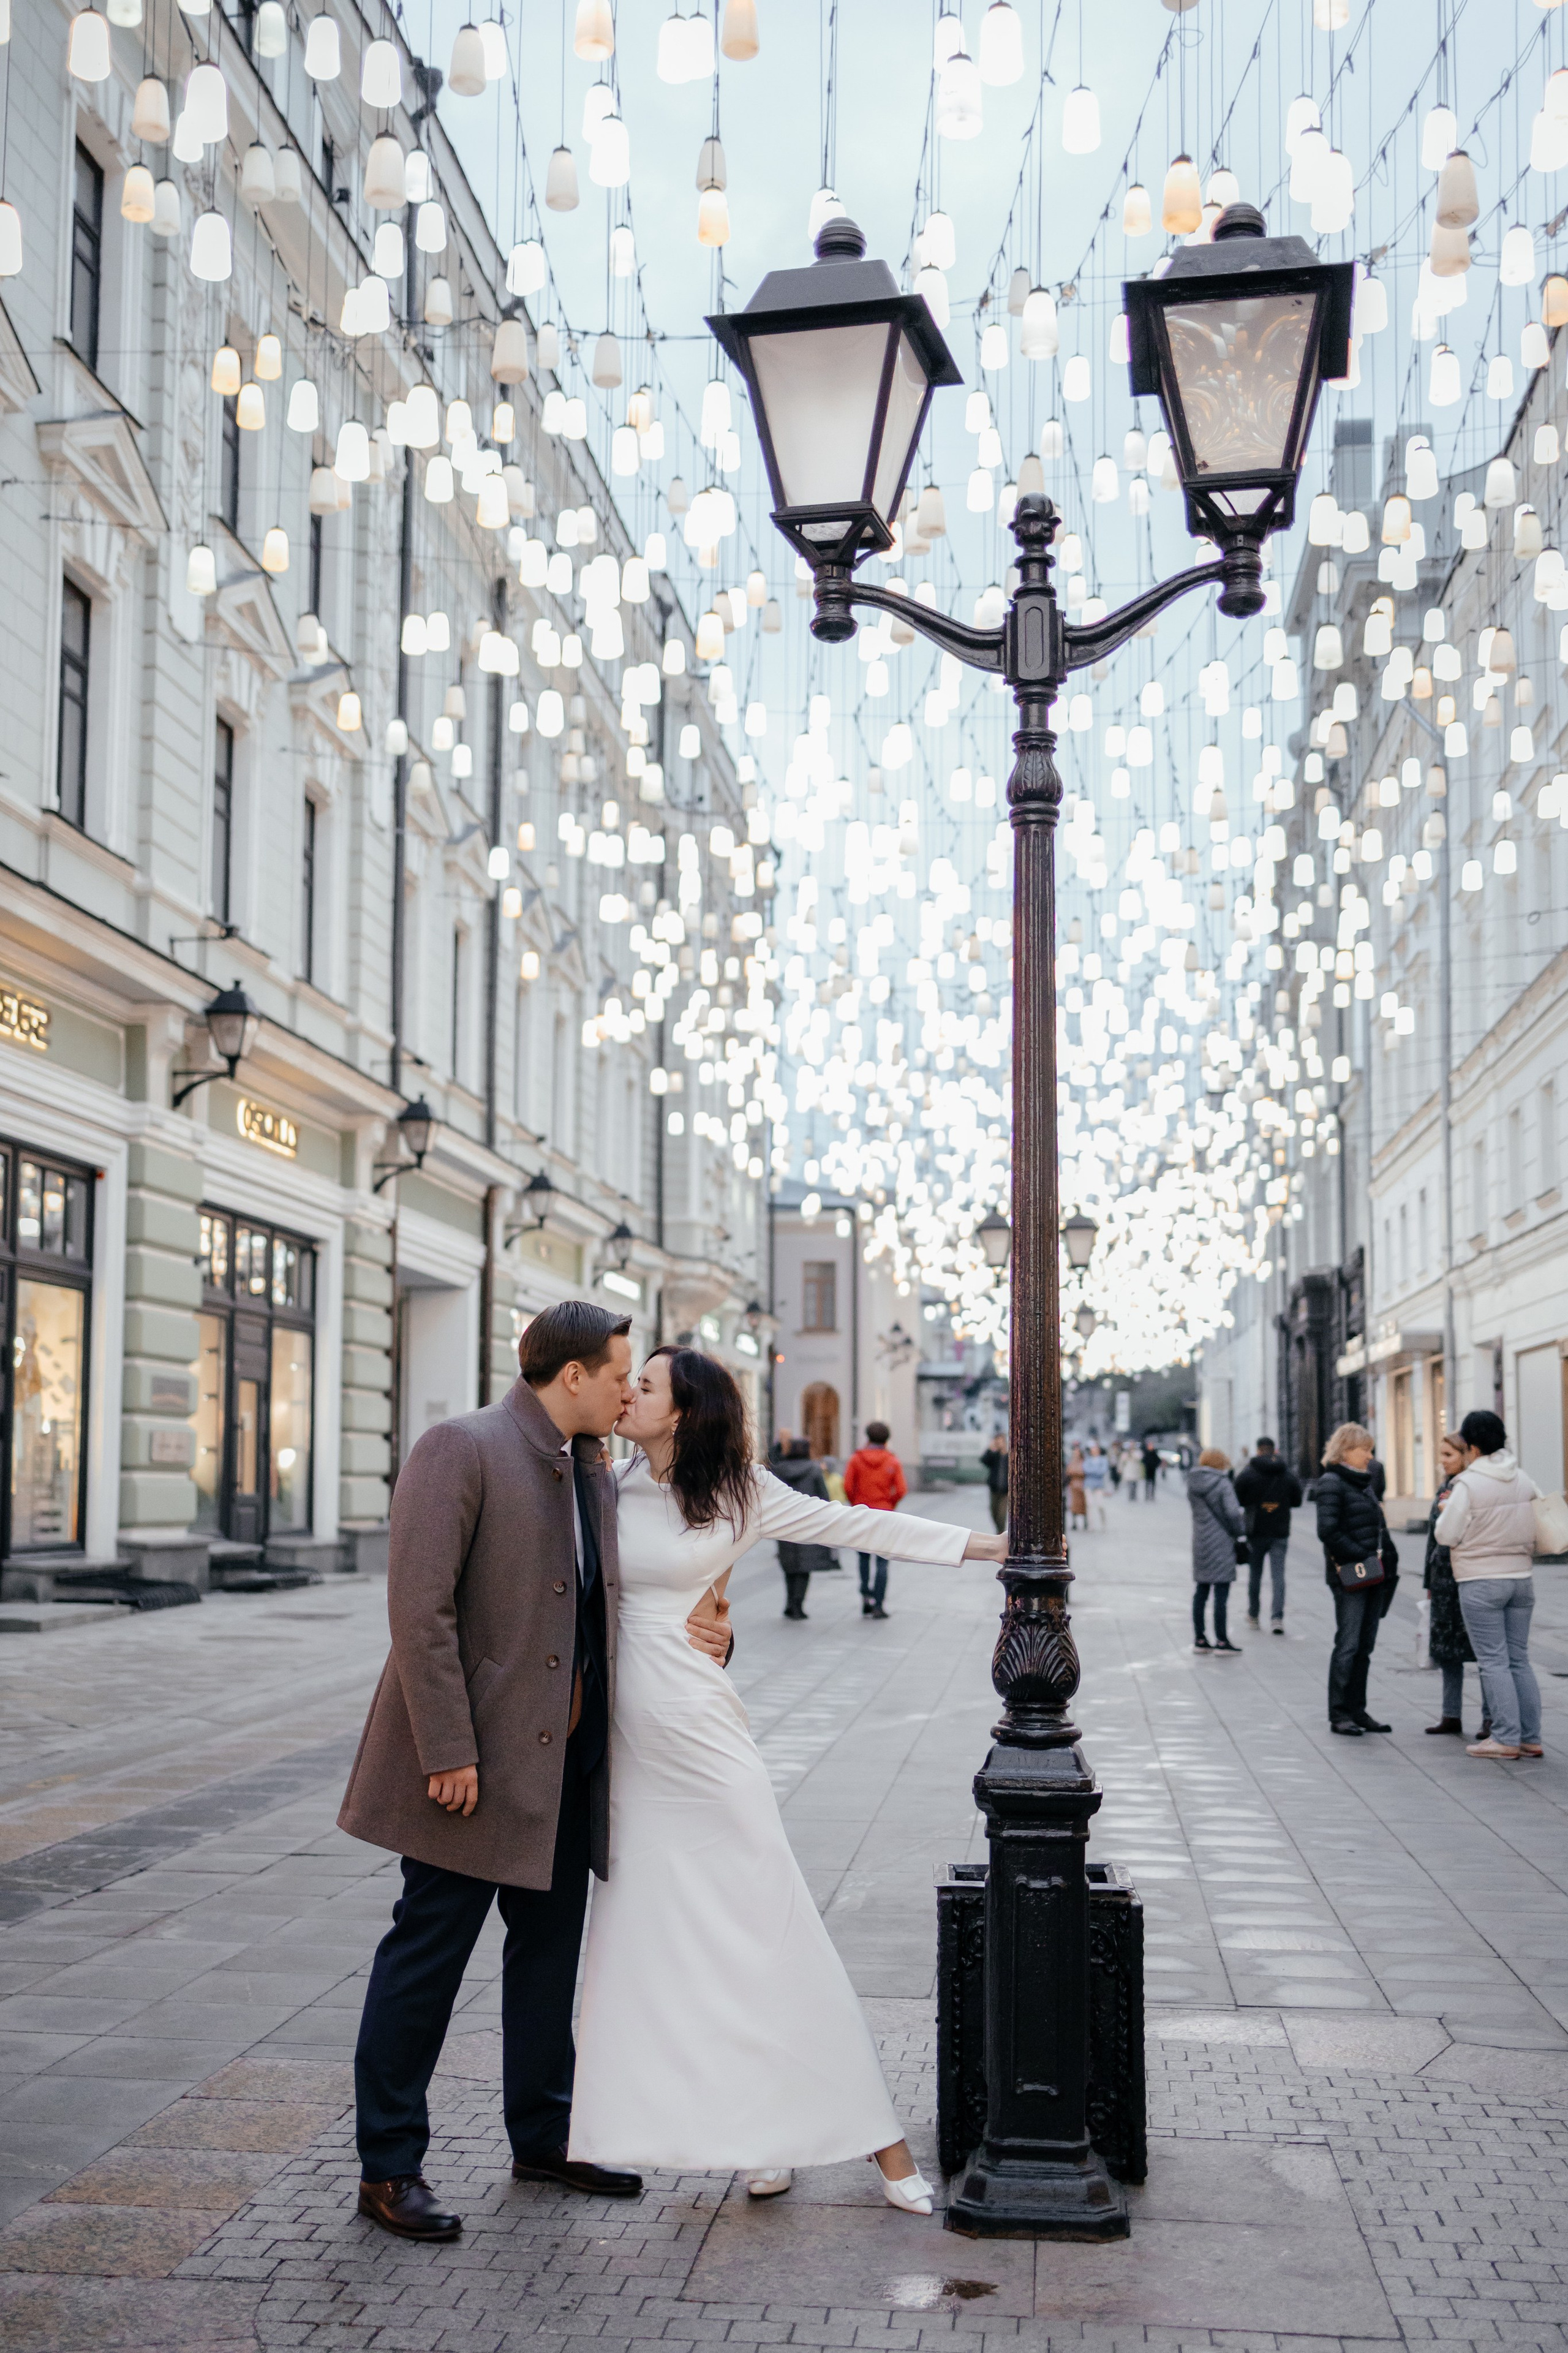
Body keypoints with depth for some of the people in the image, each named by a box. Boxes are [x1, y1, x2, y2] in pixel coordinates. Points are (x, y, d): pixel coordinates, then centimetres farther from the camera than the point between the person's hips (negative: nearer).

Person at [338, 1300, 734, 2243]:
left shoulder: (594, 1469, 12)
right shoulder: (461, 1448, -13)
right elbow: (420, 1606, -19)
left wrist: (698, 1636, 4)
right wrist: (448, 1750, -22)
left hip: (568, 1754, 8)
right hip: (478, 1757, -8)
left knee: (551, 1945, 17)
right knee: (427, 1953, 1)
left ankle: (544, 2137, 32)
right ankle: (389, 2166, 12)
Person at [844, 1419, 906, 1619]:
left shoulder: (856, 1459, 0)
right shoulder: (893, 1462, 0)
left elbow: (848, 1487, -9)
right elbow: (901, 1491, -8)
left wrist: (857, 1505, 6)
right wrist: (890, 1505, 8)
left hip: (862, 1513, 1)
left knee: (864, 1557, 18)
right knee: (882, 1561, 1)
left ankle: (866, 1593, 4)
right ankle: (878, 1606, -3)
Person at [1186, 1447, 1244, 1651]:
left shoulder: (1193, 1483, 5)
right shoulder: (1223, 1484, -14)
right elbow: (1233, 1514, -15)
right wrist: (1241, 1530, 2)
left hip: (1201, 1544, 7)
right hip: (1222, 1544, -7)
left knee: (1201, 1592, 12)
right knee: (1221, 1593, -1)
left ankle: (1199, 1638, 17)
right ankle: (1221, 1640, 2)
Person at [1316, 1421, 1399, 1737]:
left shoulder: (1362, 1483, 18)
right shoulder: (1331, 1484, -8)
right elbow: (1328, 1532, -17)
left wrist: (1387, 1561, 8)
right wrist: (1363, 1557, -16)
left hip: (1373, 1576, 8)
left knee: (1365, 1645, 9)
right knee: (1348, 1644, -7)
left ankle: (1357, 1710, 15)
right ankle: (1339, 1714, -2)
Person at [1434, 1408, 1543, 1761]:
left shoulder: (1469, 1485, -15)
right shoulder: (1523, 1480, 4)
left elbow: (1447, 1535, -13)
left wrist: (1447, 1511, 6)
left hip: (1481, 1583, -6)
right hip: (1522, 1577, 6)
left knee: (1493, 1661, -1)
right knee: (1519, 1658, 11)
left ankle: (1507, 1738, -3)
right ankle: (1531, 1738, 12)